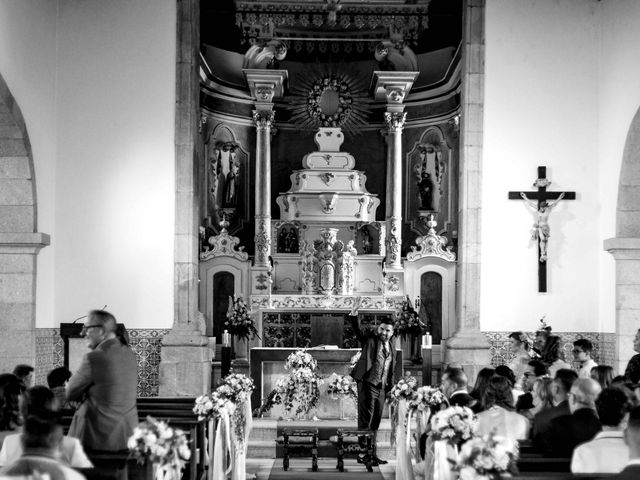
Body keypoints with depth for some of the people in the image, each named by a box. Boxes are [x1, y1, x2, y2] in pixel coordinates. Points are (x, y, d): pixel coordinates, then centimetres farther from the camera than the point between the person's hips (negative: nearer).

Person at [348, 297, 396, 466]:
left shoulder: (390, 344, 14)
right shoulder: (370, 338, -3)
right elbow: (357, 329, -19)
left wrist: (390, 385, 16)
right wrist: (354, 313, -36)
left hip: (382, 388, 7)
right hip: (368, 384, -7)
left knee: (375, 423, 11)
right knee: (365, 421, -7)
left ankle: (372, 455, 16)